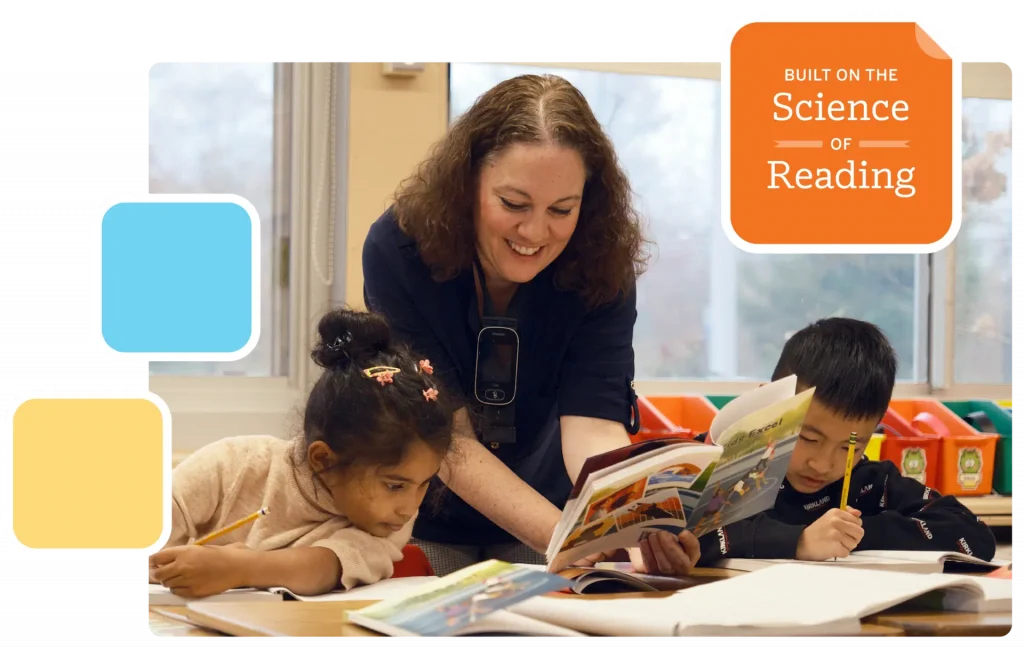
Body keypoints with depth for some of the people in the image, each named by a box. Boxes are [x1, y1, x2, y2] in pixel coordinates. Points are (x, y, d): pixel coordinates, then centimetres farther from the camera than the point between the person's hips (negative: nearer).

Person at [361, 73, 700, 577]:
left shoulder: (602, 266, -17)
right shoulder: (397, 250, -23)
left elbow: (591, 425, -25)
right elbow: (447, 437, -25)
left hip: (545, 517, 1)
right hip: (426, 530, -1)